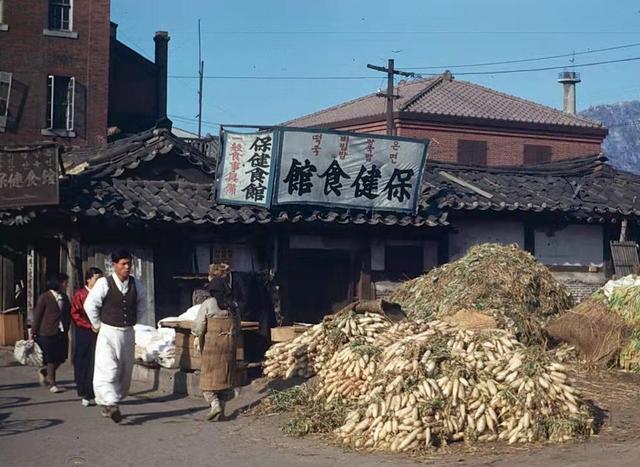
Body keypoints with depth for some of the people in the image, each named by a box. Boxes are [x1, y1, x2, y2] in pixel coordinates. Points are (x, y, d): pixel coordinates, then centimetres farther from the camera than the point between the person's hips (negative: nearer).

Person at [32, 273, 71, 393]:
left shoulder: (64, 297, 9)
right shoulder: (44, 298, -8)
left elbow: (68, 313, 17)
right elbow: (37, 315, -6)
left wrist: (67, 328, 8)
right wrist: (34, 332, -5)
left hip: (62, 332, 6)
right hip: (48, 333, -6)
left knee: (61, 358, 7)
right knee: (51, 359, 1)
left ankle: (44, 372, 31)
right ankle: (52, 384, 13)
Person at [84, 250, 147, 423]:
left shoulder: (136, 285, 2)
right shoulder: (104, 283, -10)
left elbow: (142, 307, 18)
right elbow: (89, 305, -3)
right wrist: (98, 325, 3)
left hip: (128, 333, 5)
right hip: (108, 332, -5)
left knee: (125, 371, 8)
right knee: (109, 369, -14)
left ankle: (104, 402, 21)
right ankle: (111, 404, -14)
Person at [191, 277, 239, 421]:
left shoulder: (208, 304, -6)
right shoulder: (231, 306, 8)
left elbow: (199, 325, -8)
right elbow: (237, 327, 13)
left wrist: (198, 339, 8)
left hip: (212, 344, -4)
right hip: (229, 344, 4)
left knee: (208, 377, 1)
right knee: (224, 377, 11)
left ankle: (215, 404, -16)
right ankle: (221, 407, 12)